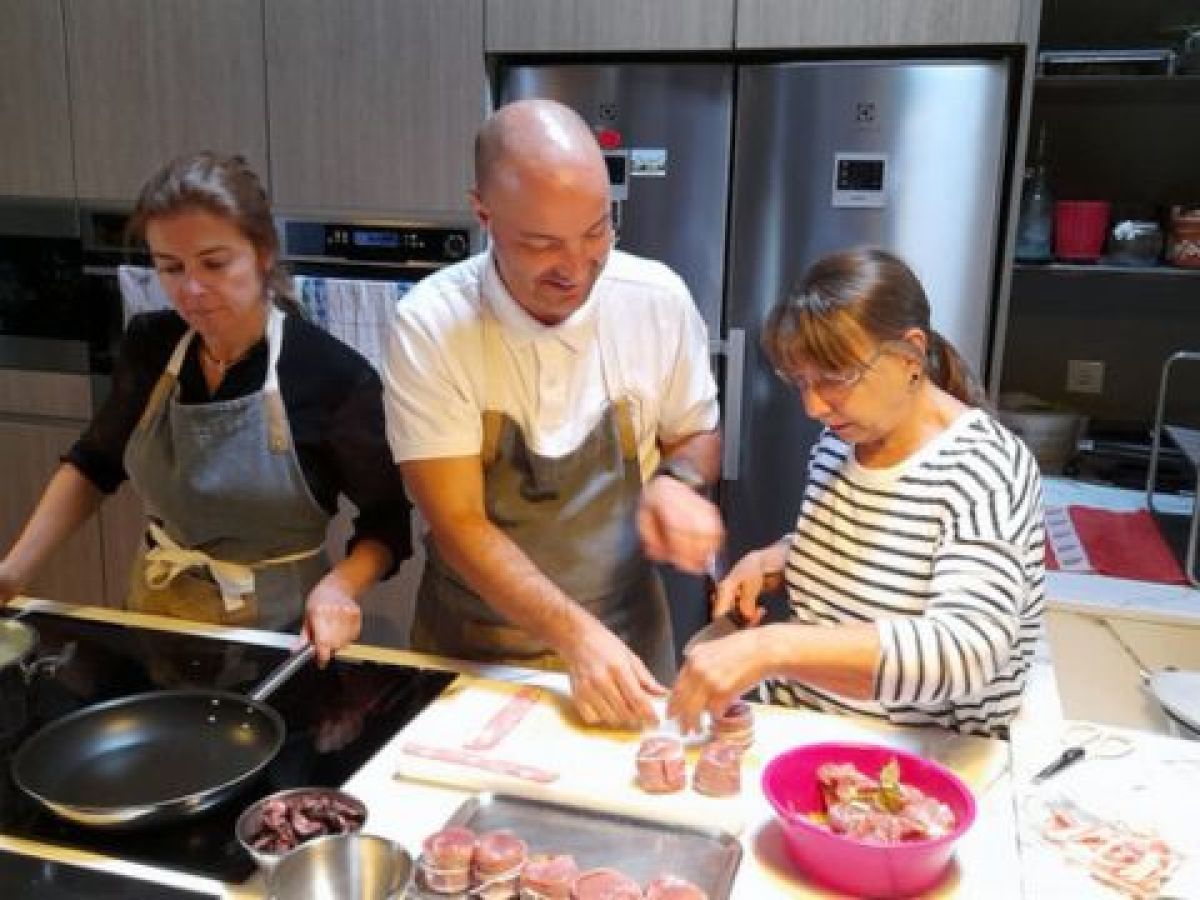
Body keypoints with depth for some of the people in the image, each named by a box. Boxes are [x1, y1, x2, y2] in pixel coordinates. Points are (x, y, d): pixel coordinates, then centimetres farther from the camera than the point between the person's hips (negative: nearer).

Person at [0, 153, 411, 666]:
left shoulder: (335, 376, -21)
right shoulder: (150, 347, -7)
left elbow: (388, 521, -10)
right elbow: (95, 465, 10)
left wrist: (339, 585, -28)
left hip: (278, 635, -4)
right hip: (158, 619, 4)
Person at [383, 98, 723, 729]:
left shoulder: (658, 300, -12)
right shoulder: (431, 324, -19)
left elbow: (696, 434, 5)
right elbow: (458, 525, -19)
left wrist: (679, 482, -17)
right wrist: (574, 636, -29)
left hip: (625, 635, 2)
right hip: (470, 649, -1)